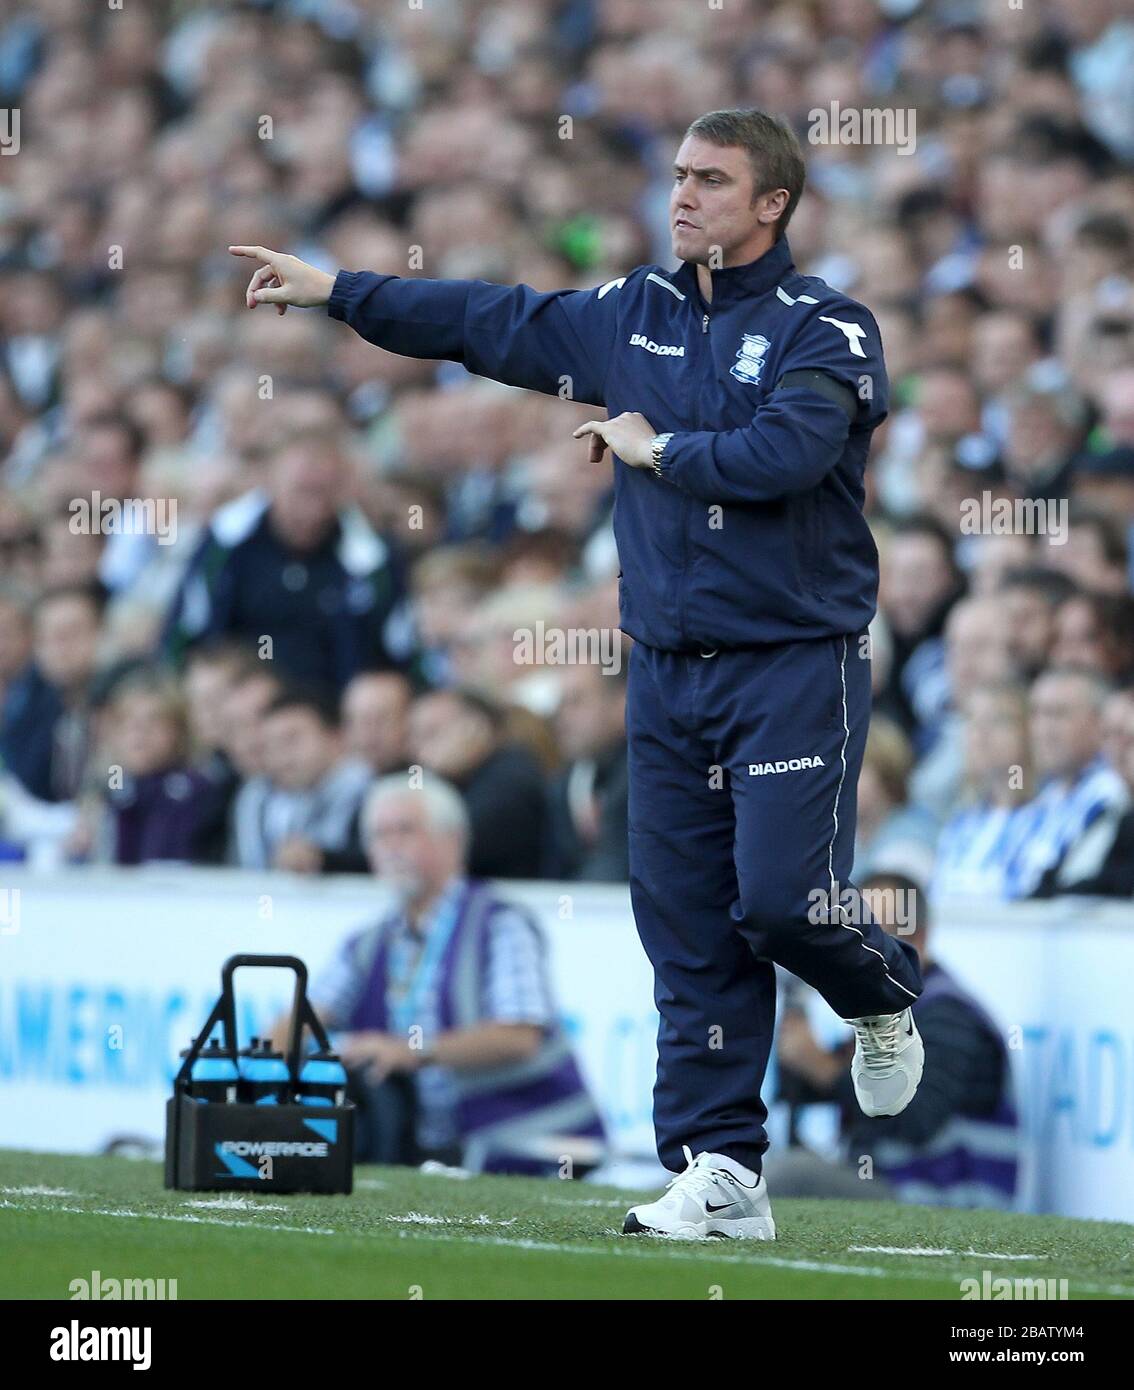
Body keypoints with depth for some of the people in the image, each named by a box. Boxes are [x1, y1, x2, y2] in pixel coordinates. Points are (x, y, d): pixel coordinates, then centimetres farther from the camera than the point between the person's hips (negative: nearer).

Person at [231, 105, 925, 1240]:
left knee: (780, 898, -14)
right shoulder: (635, 314, 12)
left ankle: (881, 1000, 21)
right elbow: (490, 323, 19)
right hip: (667, 669, 6)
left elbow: (784, 453, -23)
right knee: (686, 923, 2)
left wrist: (654, 446, -9)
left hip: (795, 666, -6)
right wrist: (337, 291, 20)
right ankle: (720, 1174, 4)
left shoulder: (827, 328, -7)